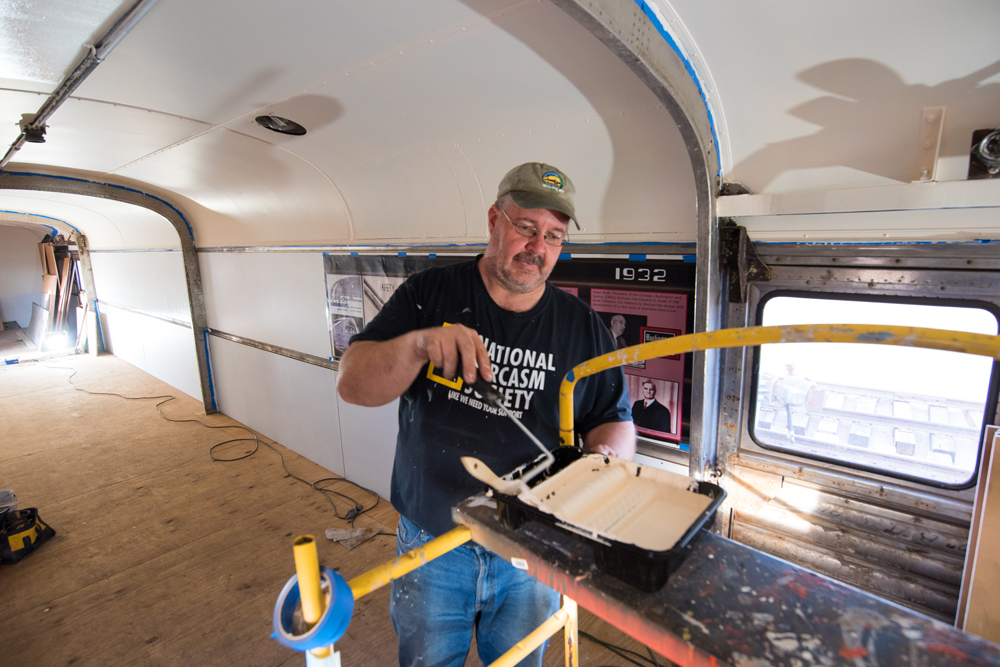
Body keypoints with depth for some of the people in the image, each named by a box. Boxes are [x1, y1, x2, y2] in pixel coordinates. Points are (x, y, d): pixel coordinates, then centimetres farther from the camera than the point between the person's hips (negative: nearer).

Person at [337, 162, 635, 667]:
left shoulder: (583, 327, -3)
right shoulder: (428, 295, -7)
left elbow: (616, 421, 2)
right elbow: (352, 385, -12)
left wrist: (603, 455, -20)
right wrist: (419, 344, -31)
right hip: (430, 540, 0)